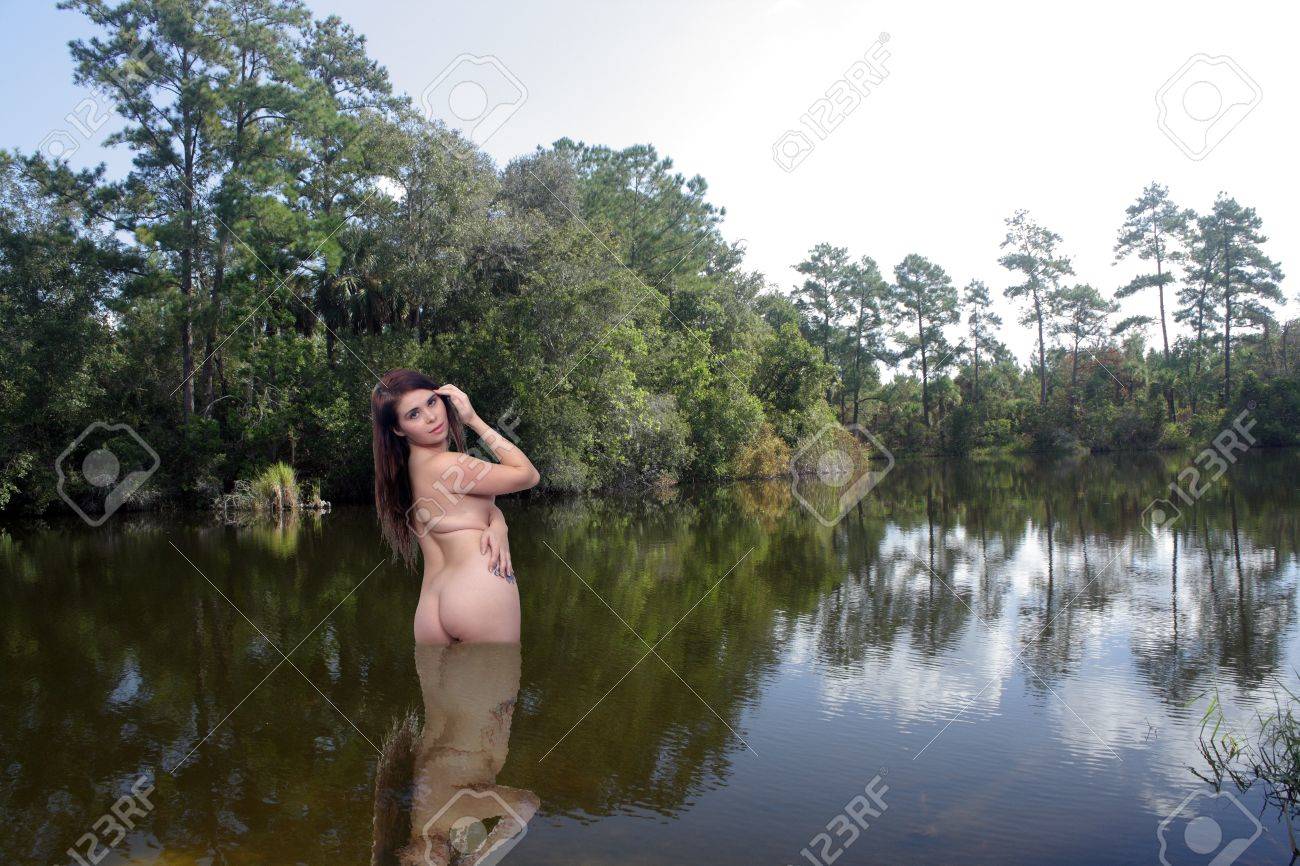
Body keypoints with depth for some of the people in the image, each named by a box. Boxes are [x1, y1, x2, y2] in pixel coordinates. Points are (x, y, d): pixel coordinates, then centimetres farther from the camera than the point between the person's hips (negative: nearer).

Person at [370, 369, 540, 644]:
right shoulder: (446, 465, -13)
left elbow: (485, 502, 14)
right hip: (480, 587, -9)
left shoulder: (409, 467, 15)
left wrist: (497, 526, -10)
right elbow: (528, 475, -4)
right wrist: (474, 420, -3)